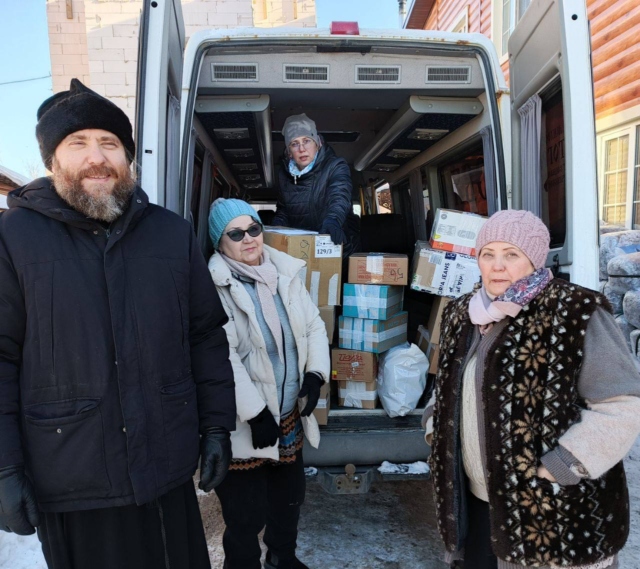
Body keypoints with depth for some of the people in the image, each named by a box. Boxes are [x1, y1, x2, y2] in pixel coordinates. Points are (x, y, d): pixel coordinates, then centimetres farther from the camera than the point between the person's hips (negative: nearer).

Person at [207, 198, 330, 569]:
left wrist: (316, 374, -7)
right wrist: (256, 414, -22)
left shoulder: (285, 274, 3)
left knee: (290, 497, 25)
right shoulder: (214, 286, -16)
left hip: (290, 415, 6)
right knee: (247, 517, 8)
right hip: (244, 425, -6)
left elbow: (315, 326, 7)